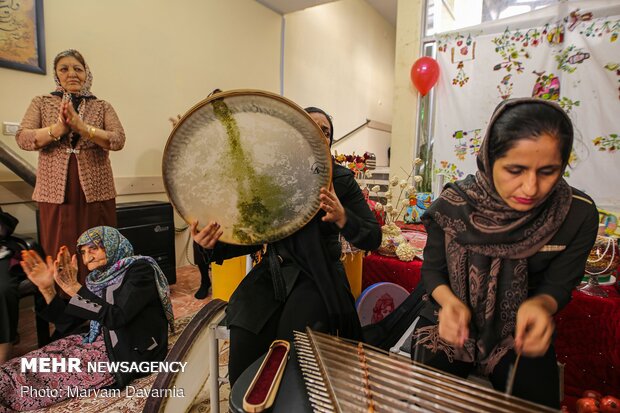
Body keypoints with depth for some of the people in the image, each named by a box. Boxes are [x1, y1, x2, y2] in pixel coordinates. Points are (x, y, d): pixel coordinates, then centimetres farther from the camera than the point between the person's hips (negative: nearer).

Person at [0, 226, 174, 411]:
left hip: (134, 352, -7)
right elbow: (68, 323, 9)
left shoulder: (141, 270, -14)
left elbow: (117, 317, -25)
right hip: (105, 341, 7)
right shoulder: (100, 278, 9)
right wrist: (46, 288, -4)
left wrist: (74, 288, -25)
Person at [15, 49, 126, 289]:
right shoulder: (41, 103, 11)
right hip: (56, 192, 1)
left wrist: (81, 127, -20)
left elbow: (118, 140, -7)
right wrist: (58, 129, -18)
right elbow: (22, 138, -2)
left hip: (95, 192, -1)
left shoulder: (102, 107, 9)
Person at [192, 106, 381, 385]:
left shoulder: (340, 180, -2)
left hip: (316, 279, -2)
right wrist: (213, 245, -16)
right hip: (272, 274, 2)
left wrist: (342, 218, -29)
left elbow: (373, 239, -7)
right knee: (244, 354, -16)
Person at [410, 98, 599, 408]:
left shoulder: (578, 215, -16)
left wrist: (540, 305, -29)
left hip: (520, 334, 2)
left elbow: (558, 286, -5)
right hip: (449, 324, -1)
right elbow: (432, 269, -6)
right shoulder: (453, 204, -19)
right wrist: (449, 301, -28)